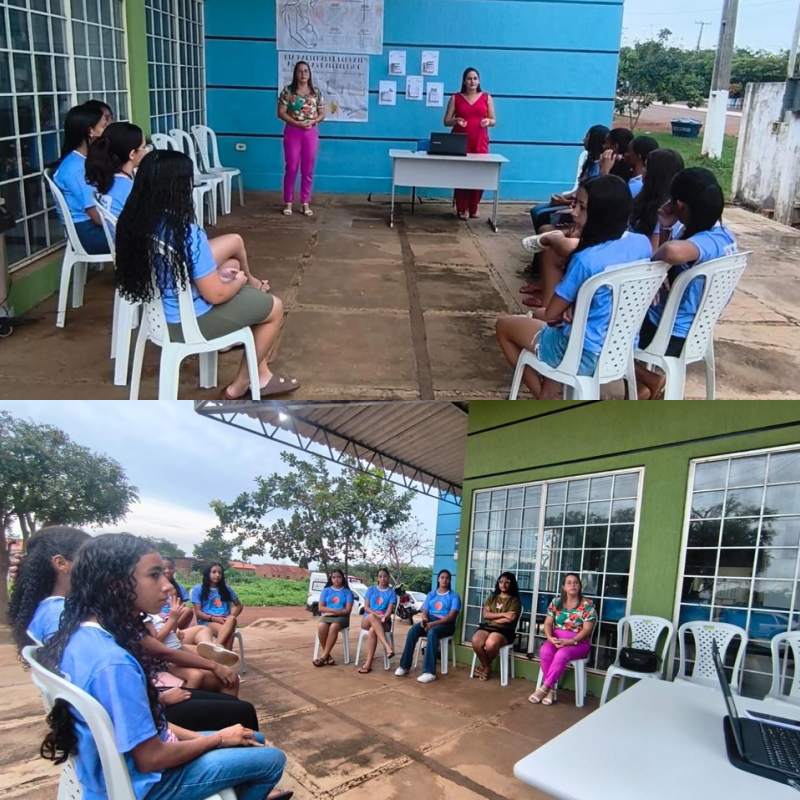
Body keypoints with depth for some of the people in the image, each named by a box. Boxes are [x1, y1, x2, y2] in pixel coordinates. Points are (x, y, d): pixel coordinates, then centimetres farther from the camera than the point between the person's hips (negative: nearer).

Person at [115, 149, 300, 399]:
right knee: (274, 307, 11)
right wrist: (240, 280, -3)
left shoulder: (134, 219, -9)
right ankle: (240, 386, 23)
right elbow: (215, 294, -23)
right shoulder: (187, 233, -32)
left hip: (157, 306, 8)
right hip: (187, 321, -8)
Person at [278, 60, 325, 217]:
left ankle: (305, 203, 11)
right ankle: (288, 202, 8)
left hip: (311, 133, 2)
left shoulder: (316, 92, 6)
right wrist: (297, 123, -15)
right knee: (291, 168, -1)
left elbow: (322, 114, 7)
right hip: (292, 132, -2)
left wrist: (311, 121, -12)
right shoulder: (288, 91, -1)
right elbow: (281, 112, -4)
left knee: (308, 169, 3)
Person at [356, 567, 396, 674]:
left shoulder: (391, 592, 7)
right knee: (372, 617, -38)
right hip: (367, 619, 1)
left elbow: (390, 610, -4)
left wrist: (383, 617, -25)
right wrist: (377, 614, -15)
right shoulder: (371, 589, 12)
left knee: (373, 631, -37)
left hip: (384, 621, -1)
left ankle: (368, 663, -40)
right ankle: (387, 647, -51)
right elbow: (366, 607, 3)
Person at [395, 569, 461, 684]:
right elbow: (425, 611, 12)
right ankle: (404, 666, -24)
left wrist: (434, 623, -22)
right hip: (430, 621, 4)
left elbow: (451, 616, -10)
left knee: (432, 633, -38)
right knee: (413, 630, -27)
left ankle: (429, 672, -42)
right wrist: (424, 619, -13)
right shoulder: (431, 594, 17)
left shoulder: (454, 596, 3)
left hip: (445, 624, -4)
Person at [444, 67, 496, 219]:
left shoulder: (487, 97, 9)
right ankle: (461, 209, 4)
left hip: (480, 143, 1)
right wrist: (456, 121, -16)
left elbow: (494, 120, 11)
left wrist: (488, 121, -13)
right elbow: (446, 121, 5)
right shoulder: (456, 98, 7)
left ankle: (473, 207, 11)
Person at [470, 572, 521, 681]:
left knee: (490, 643, -36)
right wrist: (503, 614, -8)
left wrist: (492, 618, -1)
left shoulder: (515, 600, 3)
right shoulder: (492, 597, 16)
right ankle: (486, 667, -4)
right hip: (487, 627, 4)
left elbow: (509, 619, -10)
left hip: (504, 630, -4)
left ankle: (484, 665, -2)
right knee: (475, 641, -30)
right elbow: (485, 614, 3)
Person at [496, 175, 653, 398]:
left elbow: (551, 314, -13)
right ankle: (549, 396, 26)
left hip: (586, 356, -8)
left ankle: (542, 397, 22)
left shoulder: (586, 260, -26)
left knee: (504, 325, 15)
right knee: (539, 314, 30)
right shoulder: (643, 243, -5)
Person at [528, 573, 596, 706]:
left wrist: (570, 641, -23)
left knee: (562, 654, -35)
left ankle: (544, 688, -24)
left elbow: (587, 629, -12)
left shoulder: (587, 605, -6)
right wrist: (550, 637, -17)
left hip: (579, 642, -3)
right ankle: (550, 689, -20)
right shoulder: (556, 602, 6)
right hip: (556, 639, 3)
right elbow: (548, 623, 4)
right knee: (545, 651, -30)